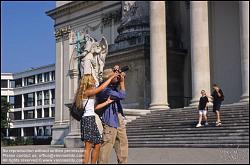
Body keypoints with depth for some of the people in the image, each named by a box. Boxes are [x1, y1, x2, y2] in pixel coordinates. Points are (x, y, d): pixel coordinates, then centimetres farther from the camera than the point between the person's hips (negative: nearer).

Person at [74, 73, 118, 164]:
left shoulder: (89, 93, 18)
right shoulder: (86, 92, -8)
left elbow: (95, 107, 13)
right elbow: (101, 88, -10)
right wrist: (111, 77, 0)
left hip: (91, 120, 10)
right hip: (88, 119, -10)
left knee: (97, 144, 9)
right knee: (88, 146, -11)